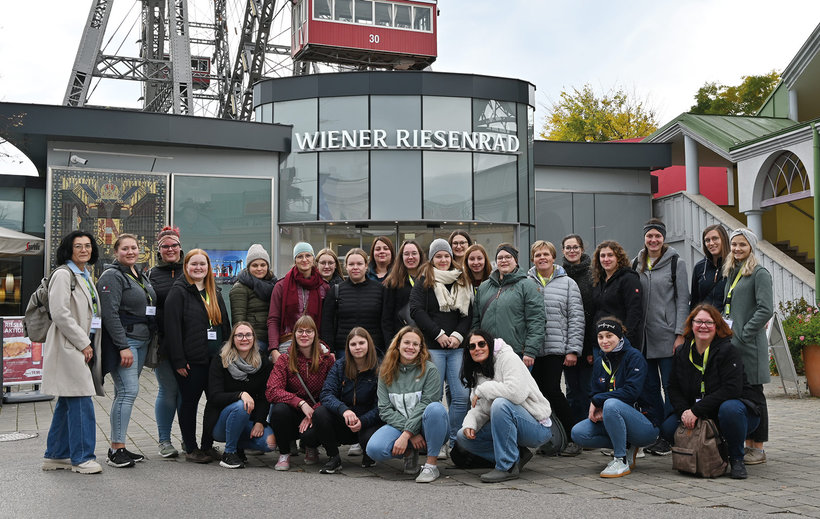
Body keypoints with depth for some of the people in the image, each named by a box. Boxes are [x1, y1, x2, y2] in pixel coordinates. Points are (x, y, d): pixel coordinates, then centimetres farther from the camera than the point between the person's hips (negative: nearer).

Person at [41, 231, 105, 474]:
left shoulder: (85, 275, 19)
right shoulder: (63, 274, -9)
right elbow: (60, 314, -18)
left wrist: (91, 344, 14)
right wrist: (83, 344, -16)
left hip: (84, 347, 9)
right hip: (69, 347, -9)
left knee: (67, 403, 13)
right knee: (81, 403, -8)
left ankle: (55, 456, 22)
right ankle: (82, 457, 0)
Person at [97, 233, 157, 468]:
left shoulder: (141, 275, 19)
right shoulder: (112, 276, -8)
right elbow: (110, 314, -16)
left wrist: (151, 339, 18)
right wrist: (123, 346, -21)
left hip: (141, 342, 9)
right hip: (122, 341, -9)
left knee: (124, 392, 9)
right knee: (129, 391, -14)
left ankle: (117, 447, 14)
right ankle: (116, 450, -9)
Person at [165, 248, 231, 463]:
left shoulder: (214, 292, 15)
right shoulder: (179, 291, -5)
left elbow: (225, 324, 20)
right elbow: (172, 327, -11)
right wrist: (178, 360, -16)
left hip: (216, 358, 6)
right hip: (191, 360, -6)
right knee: (189, 403, 4)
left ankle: (207, 445, 19)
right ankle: (191, 448, 14)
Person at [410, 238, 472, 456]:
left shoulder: (462, 282, 16)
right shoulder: (424, 282, 5)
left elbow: (469, 313, 12)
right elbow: (416, 310, -6)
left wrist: (458, 334, -5)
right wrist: (439, 334, -10)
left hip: (457, 346, 3)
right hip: (432, 346, -3)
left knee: (461, 395, -3)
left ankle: (455, 441, 10)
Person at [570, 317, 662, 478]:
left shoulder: (634, 357, -11)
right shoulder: (599, 363, 9)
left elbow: (631, 391, -23)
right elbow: (595, 394, 8)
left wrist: (597, 400, -19)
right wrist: (597, 411, -16)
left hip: (646, 422, -7)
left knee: (611, 404, -36)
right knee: (578, 433, -13)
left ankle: (622, 461, -21)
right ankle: (626, 448, 5)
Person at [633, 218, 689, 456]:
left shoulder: (676, 263, -1)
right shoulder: (637, 264, 12)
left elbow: (683, 299, -3)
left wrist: (680, 333, -10)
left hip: (667, 336, -4)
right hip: (643, 336, 5)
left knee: (670, 387, -1)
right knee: (651, 387, 8)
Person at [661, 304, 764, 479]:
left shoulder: (727, 350, -14)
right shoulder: (682, 353, 3)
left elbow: (731, 389, -25)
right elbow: (674, 388, 3)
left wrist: (696, 410, -27)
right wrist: (685, 411, -18)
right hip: (697, 417, 5)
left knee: (729, 409, -39)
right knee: (668, 428, -16)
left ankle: (736, 459, -13)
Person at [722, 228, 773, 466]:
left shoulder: (760, 273, -8)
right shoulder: (731, 272, 16)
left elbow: (766, 310, -16)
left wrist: (742, 334, -16)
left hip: (750, 343, -7)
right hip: (731, 341, 7)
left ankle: (758, 449, 8)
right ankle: (747, 445, 18)